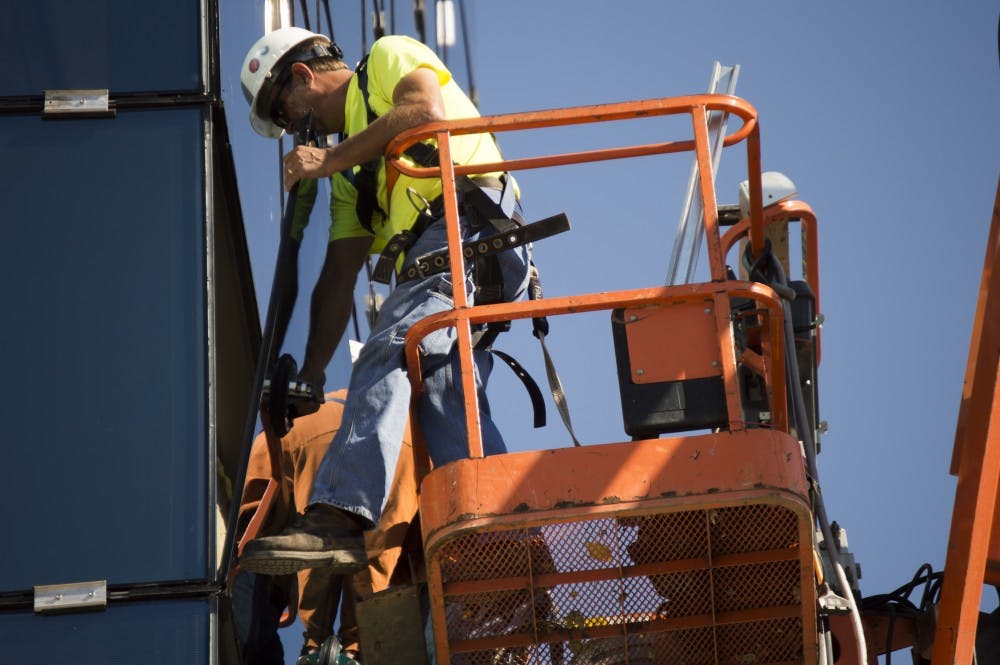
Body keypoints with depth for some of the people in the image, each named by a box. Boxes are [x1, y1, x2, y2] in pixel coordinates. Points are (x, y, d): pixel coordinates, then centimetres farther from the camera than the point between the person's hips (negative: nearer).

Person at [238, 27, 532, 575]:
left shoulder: (388, 58, 14)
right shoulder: (352, 176, 33)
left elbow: (428, 111, -9)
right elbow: (339, 275, 27)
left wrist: (330, 159, -2)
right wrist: (310, 375, 19)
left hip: (468, 225, -10)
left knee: (388, 358, -24)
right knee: (444, 396, -4)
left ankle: (337, 518, -40)